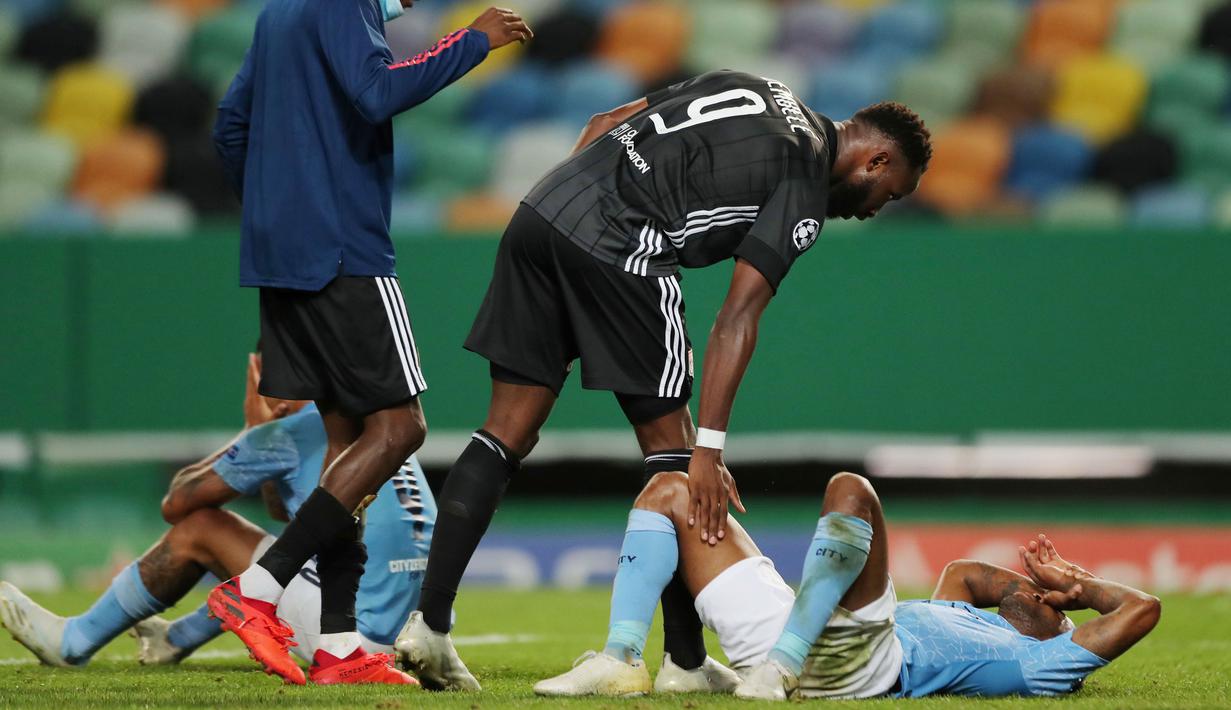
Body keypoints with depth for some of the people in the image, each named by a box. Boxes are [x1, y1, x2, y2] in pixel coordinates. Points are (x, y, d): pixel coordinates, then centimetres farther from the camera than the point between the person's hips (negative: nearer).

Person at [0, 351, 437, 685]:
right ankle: (177, 640, 47)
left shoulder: (288, 435, -7)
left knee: (198, 528, 4)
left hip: (359, 639, -8)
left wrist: (251, 432, 12)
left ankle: (74, 642, 20)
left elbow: (175, 503, 3)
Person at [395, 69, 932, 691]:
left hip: (539, 213, 8)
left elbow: (603, 125, 23)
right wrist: (710, 448, -12)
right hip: (616, 252, -8)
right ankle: (687, 661, 10)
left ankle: (428, 622, 3)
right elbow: (737, 317, -9)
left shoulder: (750, 89, 25)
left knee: (507, 435, 9)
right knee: (669, 445, 5)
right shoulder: (805, 191, 2)